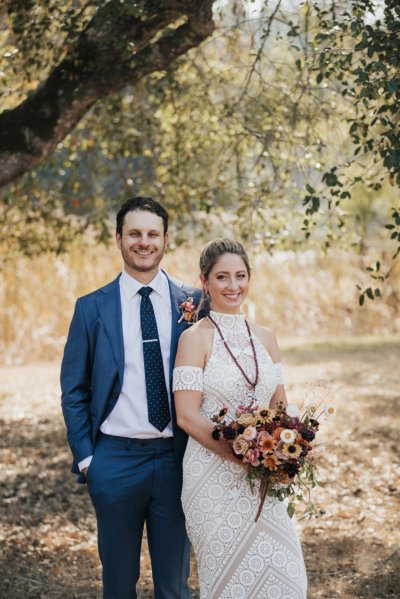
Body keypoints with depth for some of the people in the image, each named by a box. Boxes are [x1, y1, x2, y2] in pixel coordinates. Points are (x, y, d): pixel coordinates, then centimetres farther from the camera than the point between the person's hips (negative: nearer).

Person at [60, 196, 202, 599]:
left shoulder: (193, 302, 2)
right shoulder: (92, 308, 1)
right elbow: (74, 391, 5)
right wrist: (85, 457, -2)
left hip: (176, 459, 1)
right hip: (115, 459, 0)